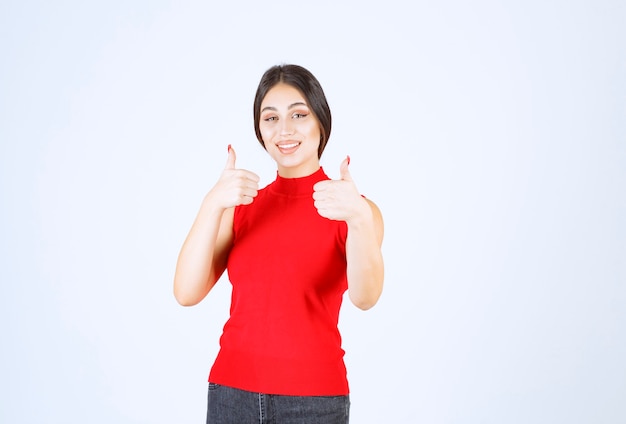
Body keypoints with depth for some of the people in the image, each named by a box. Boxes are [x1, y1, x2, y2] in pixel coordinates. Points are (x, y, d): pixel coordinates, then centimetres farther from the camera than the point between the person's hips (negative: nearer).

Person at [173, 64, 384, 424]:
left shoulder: (354, 208, -6)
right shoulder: (242, 205, 4)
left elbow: (365, 297, -23)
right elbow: (187, 293, -8)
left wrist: (359, 218, -41)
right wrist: (212, 204, -20)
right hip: (232, 392, 3)